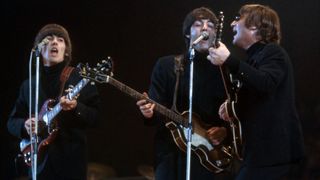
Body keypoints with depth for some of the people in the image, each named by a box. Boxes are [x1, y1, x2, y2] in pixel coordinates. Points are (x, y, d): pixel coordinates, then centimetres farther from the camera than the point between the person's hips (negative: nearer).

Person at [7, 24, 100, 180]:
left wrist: (75, 108, -21)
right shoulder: (29, 85, 12)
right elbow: (12, 121, 14)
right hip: (39, 160, 3)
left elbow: (95, 117, -3)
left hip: (71, 159, -3)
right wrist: (25, 125, -8)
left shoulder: (80, 78, 1)